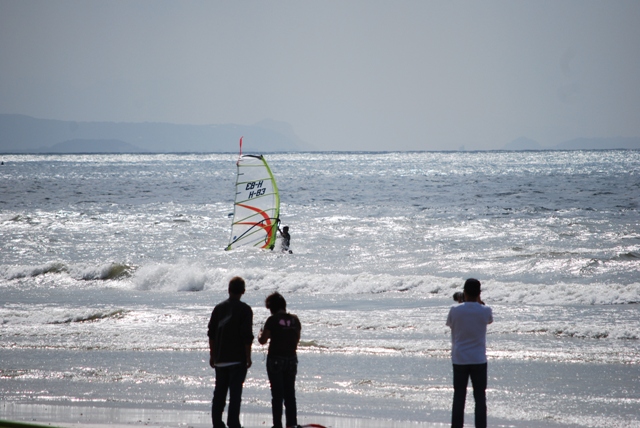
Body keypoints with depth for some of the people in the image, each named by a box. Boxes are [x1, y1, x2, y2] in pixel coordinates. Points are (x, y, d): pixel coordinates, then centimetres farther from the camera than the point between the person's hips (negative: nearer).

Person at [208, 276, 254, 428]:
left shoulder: (219, 308, 6)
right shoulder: (245, 309, -8)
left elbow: (211, 334, 9)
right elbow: (247, 336, -12)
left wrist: (212, 355, 16)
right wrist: (248, 357, -5)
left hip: (220, 358, 4)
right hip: (238, 358, -4)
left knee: (219, 392, 11)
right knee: (235, 392, -4)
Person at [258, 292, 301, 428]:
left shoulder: (273, 320, -13)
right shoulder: (294, 320, 1)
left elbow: (263, 340, -9)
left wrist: (260, 334, 12)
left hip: (275, 359, -4)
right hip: (291, 358, 4)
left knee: (277, 394, 1)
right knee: (290, 393, 12)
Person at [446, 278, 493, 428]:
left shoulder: (455, 310, -8)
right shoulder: (485, 311, -7)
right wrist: (479, 303, 22)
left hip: (459, 359, 1)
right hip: (479, 359, 0)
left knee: (459, 397, 5)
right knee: (480, 397, 5)